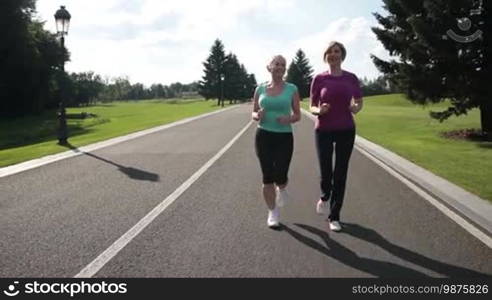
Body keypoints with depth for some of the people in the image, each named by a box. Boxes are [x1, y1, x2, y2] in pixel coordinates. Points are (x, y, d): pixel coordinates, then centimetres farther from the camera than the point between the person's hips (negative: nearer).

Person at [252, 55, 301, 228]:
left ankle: (281, 189, 32)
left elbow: (298, 115, 4)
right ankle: (272, 213, 17)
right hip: (263, 136, 1)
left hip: (284, 137, -1)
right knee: (267, 176, 0)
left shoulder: (292, 89, 1)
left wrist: (289, 119, -18)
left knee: (280, 176, -7)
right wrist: (257, 116, -12)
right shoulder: (260, 89, 5)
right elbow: (253, 113, 11)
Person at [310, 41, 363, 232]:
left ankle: (334, 217, 15)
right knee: (326, 173, -3)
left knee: (340, 174, 3)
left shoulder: (351, 78, 3)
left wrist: (356, 108, -9)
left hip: (346, 131, 1)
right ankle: (325, 197, 34)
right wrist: (319, 110, -20)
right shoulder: (319, 79, 0)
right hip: (324, 131, -1)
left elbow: (359, 102, 14)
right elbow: (312, 108, 2)